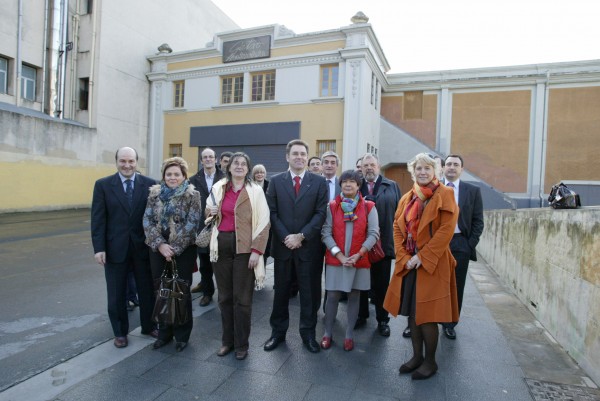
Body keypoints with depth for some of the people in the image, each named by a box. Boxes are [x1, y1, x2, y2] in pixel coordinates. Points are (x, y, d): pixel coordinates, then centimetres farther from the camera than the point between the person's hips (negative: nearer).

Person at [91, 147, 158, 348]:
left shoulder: (150, 184, -3)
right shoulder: (103, 185, -2)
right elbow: (98, 219, -4)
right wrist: (99, 248, -9)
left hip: (143, 246, 1)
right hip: (115, 247, 0)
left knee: (147, 290, 13)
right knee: (116, 293, 13)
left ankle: (148, 326, 34)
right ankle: (120, 332, 31)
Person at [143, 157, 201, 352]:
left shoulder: (192, 195, -5)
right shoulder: (155, 193, 6)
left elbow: (191, 224, -12)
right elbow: (147, 220, -1)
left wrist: (174, 248, -15)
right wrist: (160, 244, -13)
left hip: (184, 251, -3)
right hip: (158, 249, 4)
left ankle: (182, 334, 22)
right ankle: (164, 332, 28)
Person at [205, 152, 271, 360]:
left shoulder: (255, 191, -3)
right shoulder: (218, 188, 9)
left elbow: (263, 223, -7)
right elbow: (209, 216, 21)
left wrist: (256, 251, -15)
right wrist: (210, 212, -3)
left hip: (244, 247, -4)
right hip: (222, 245, 4)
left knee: (242, 298, 3)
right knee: (224, 296, 12)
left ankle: (241, 344, 18)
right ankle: (227, 340, 27)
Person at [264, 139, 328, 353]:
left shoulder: (319, 182, 1)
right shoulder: (276, 181, 4)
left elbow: (320, 213, -5)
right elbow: (272, 213, -1)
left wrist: (301, 236, -13)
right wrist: (286, 237, -11)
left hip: (309, 246, -1)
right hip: (282, 245, 1)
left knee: (309, 291, 8)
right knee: (281, 290, 12)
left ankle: (308, 333, 25)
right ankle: (278, 331, 28)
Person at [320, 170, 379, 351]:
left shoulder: (369, 207, 0)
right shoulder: (332, 206, 1)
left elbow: (373, 233, -4)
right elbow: (326, 233, -4)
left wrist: (358, 254, -14)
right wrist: (339, 255, -13)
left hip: (359, 260, 0)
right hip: (335, 259, 0)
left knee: (354, 296, 10)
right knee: (332, 296, 5)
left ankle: (349, 335, 24)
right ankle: (327, 333, 21)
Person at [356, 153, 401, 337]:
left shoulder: (392, 186, 4)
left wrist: (397, 238, -7)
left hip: (383, 243, 0)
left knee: (382, 285, 11)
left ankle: (382, 320, 26)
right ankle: (362, 315, 31)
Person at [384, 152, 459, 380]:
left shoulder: (444, 195, -5)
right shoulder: (407, 198, 10)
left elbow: (446, 229, -14)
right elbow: (397, 228, 8)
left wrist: (422, 256, -17)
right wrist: (404, 257, -5)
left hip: (432, 264, -5)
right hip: (408, 264, 5)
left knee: (427, 314, 0)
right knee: (411, 312, 12)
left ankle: (430, 361, 20)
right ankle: (416, 356, 28)